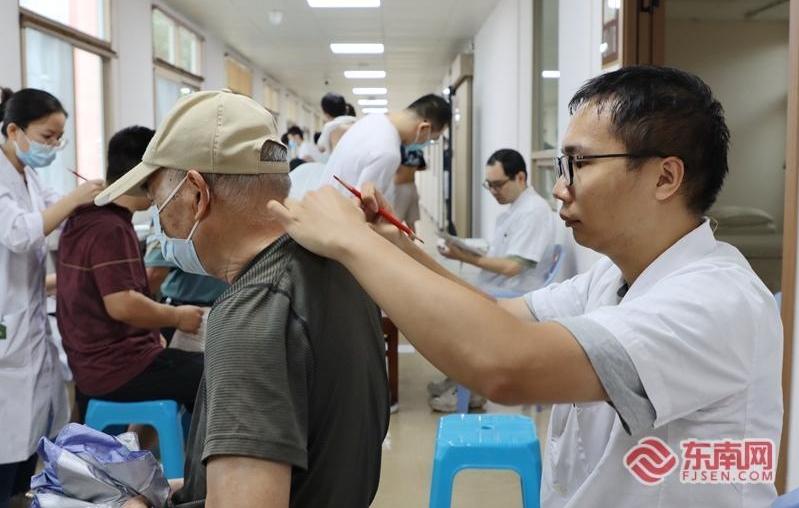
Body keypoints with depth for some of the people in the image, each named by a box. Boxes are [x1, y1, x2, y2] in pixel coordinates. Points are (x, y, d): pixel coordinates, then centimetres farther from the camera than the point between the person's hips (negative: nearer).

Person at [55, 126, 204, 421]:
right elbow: (121, 304, -27)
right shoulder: (111, 229, -20)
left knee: (196, 366, 21)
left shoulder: (87, 218, 10)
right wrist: (178, 317, -13)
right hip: (119, 369, -10)